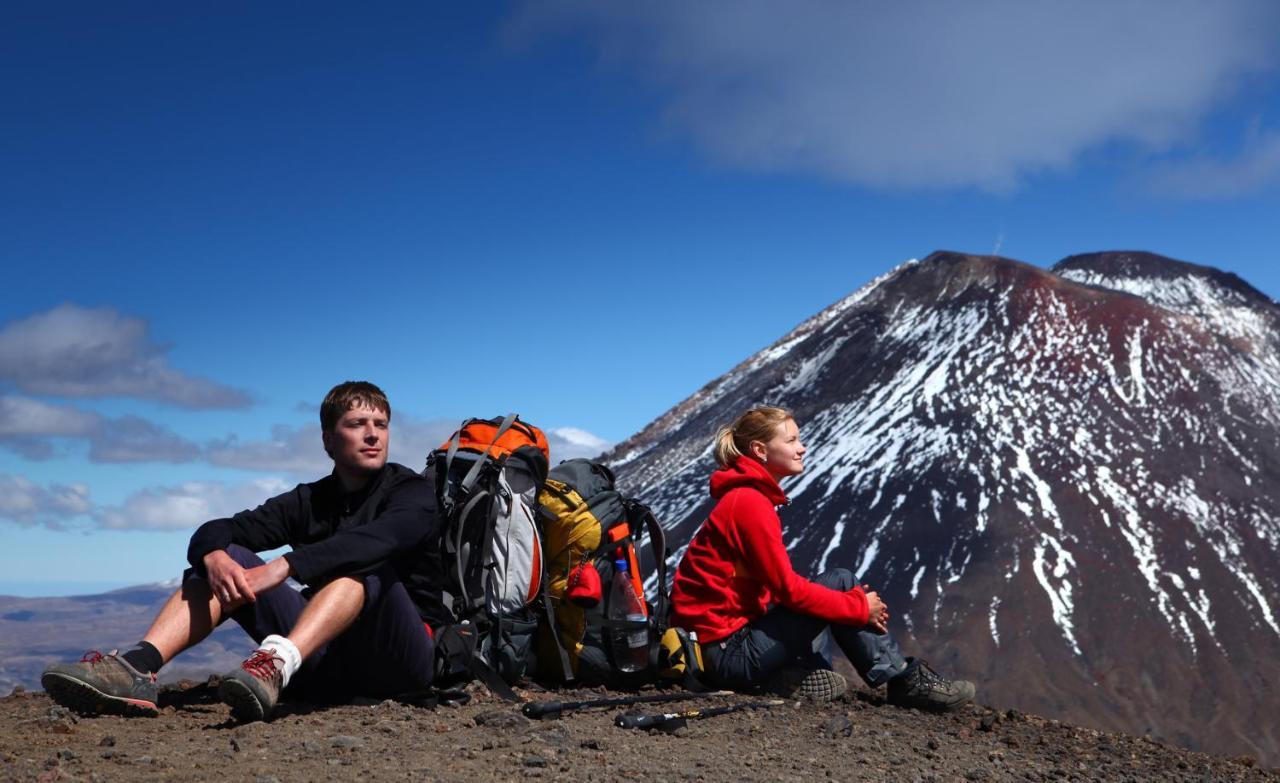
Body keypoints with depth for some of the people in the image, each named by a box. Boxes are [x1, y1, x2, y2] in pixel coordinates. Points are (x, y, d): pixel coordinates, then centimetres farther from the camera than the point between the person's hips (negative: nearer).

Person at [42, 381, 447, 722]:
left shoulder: (413, 492, 0)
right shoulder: (308, 500, 13)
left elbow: (380, 537, -25)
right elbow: (214, 530, -1)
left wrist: (285, 566, -37)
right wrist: (214, 556, -27)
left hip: (399, 655, -4)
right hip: (325, 659, 4)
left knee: (360, 563, -29)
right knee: (228, 558, -7)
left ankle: (276, 666, -54)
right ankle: (137, 667, -31)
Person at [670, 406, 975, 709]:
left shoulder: (743, 497, 14)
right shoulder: (750, 502, -17)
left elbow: (780, 582, 16)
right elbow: (789, 589, -19)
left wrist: (855, 598, 6)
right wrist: (860, 608, -7)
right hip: (726, 651, -10)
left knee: (835, 589, 16)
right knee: (840, 581, -7)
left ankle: (802, 674, -1)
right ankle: (907, 681, 1)